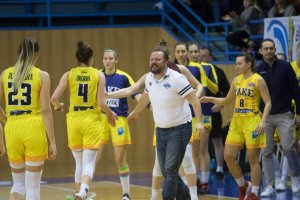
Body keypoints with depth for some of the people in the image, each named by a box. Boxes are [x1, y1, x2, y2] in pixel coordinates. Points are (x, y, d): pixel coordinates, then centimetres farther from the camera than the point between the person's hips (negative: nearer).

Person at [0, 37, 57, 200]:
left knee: (18, 184, 16)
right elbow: (46, 110, -7)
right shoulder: (42, 76, -2)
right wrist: (52, 141, -5)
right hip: (33, 129, -3)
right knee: (32, 186, 3)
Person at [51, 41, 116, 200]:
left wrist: (57, 106, 17)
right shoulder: (99, 75, -2)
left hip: (74, 120, 2)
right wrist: (110, 114, 13)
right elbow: (101, 103, -7)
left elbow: (54, 98, -6)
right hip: (92, 121, -2)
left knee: (79, 162, 17)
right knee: (89, 162, -6)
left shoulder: (69, 74, 1)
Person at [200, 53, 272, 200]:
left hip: (252, 121, -6)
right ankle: (243, 185, 21)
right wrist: (210, 99, 6)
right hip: (237, 121, 6)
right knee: (228, 156, 1)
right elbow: (227, 101, 21)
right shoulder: (236, 80, 11)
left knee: (253, 158, -2)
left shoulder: (258, 80, -7)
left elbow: (268, 102, -9)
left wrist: (263, 121, -20)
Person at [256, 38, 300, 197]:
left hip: (284, 115, -2)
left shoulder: (285, 67, -1)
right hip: (265, 116, 2)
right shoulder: (258, 71, 3)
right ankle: (270, 186, 7)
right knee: (266, 152, 1)